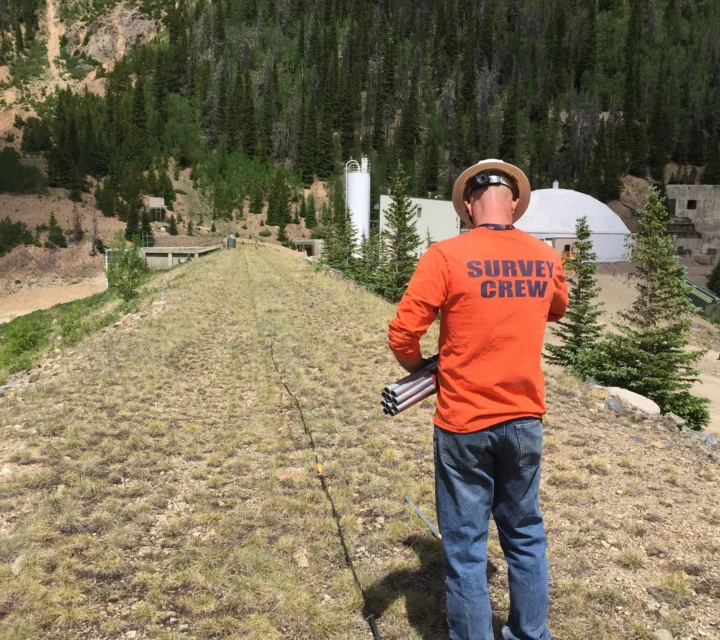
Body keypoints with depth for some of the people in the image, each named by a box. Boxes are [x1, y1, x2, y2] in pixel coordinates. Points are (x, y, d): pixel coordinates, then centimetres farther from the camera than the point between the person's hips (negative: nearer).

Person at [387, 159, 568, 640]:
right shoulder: (546, 258, 0)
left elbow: (402, 334, -13)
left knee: (466, 547, 9)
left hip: (464, 422, -4)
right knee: (526, 535, 20)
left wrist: (420, 367, 4)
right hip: (525, 419, 5)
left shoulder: (446, 256, -15)